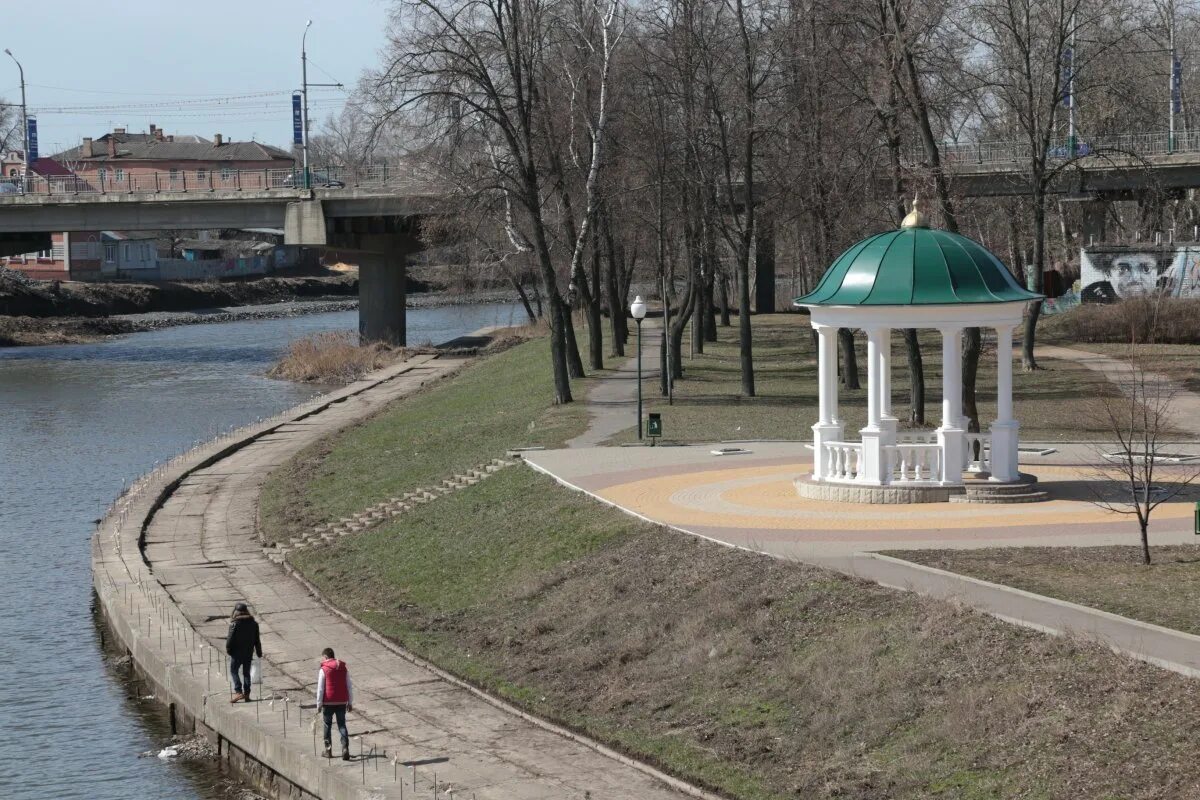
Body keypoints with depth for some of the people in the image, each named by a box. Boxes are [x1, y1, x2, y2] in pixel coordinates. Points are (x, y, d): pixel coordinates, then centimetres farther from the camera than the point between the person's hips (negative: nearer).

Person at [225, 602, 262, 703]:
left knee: (233, 671, 6)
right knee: (246, 672, 13)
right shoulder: (253, 623, 0)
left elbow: (230, 639, -13)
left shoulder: (234, 624, -15)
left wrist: (228, 649, 4)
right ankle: (247, 694, 13)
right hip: (249, 652, 5)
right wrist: (259, 653, 14)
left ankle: (238, 692, -8)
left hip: (237, 652, -5)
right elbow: (257, 640, 6)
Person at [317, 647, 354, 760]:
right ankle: (345, 748, -11)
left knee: (327, 725, 10)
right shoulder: (344, 669, 6)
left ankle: (328, 750, 12)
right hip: (342, 702, 3)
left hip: (328, 702, -3)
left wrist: (319, 704, -1)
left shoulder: (324, 670, -8)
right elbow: (349, 687, 9)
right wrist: (350, 703, 16)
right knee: (342, 725, 6)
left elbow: (320, 688, -8)